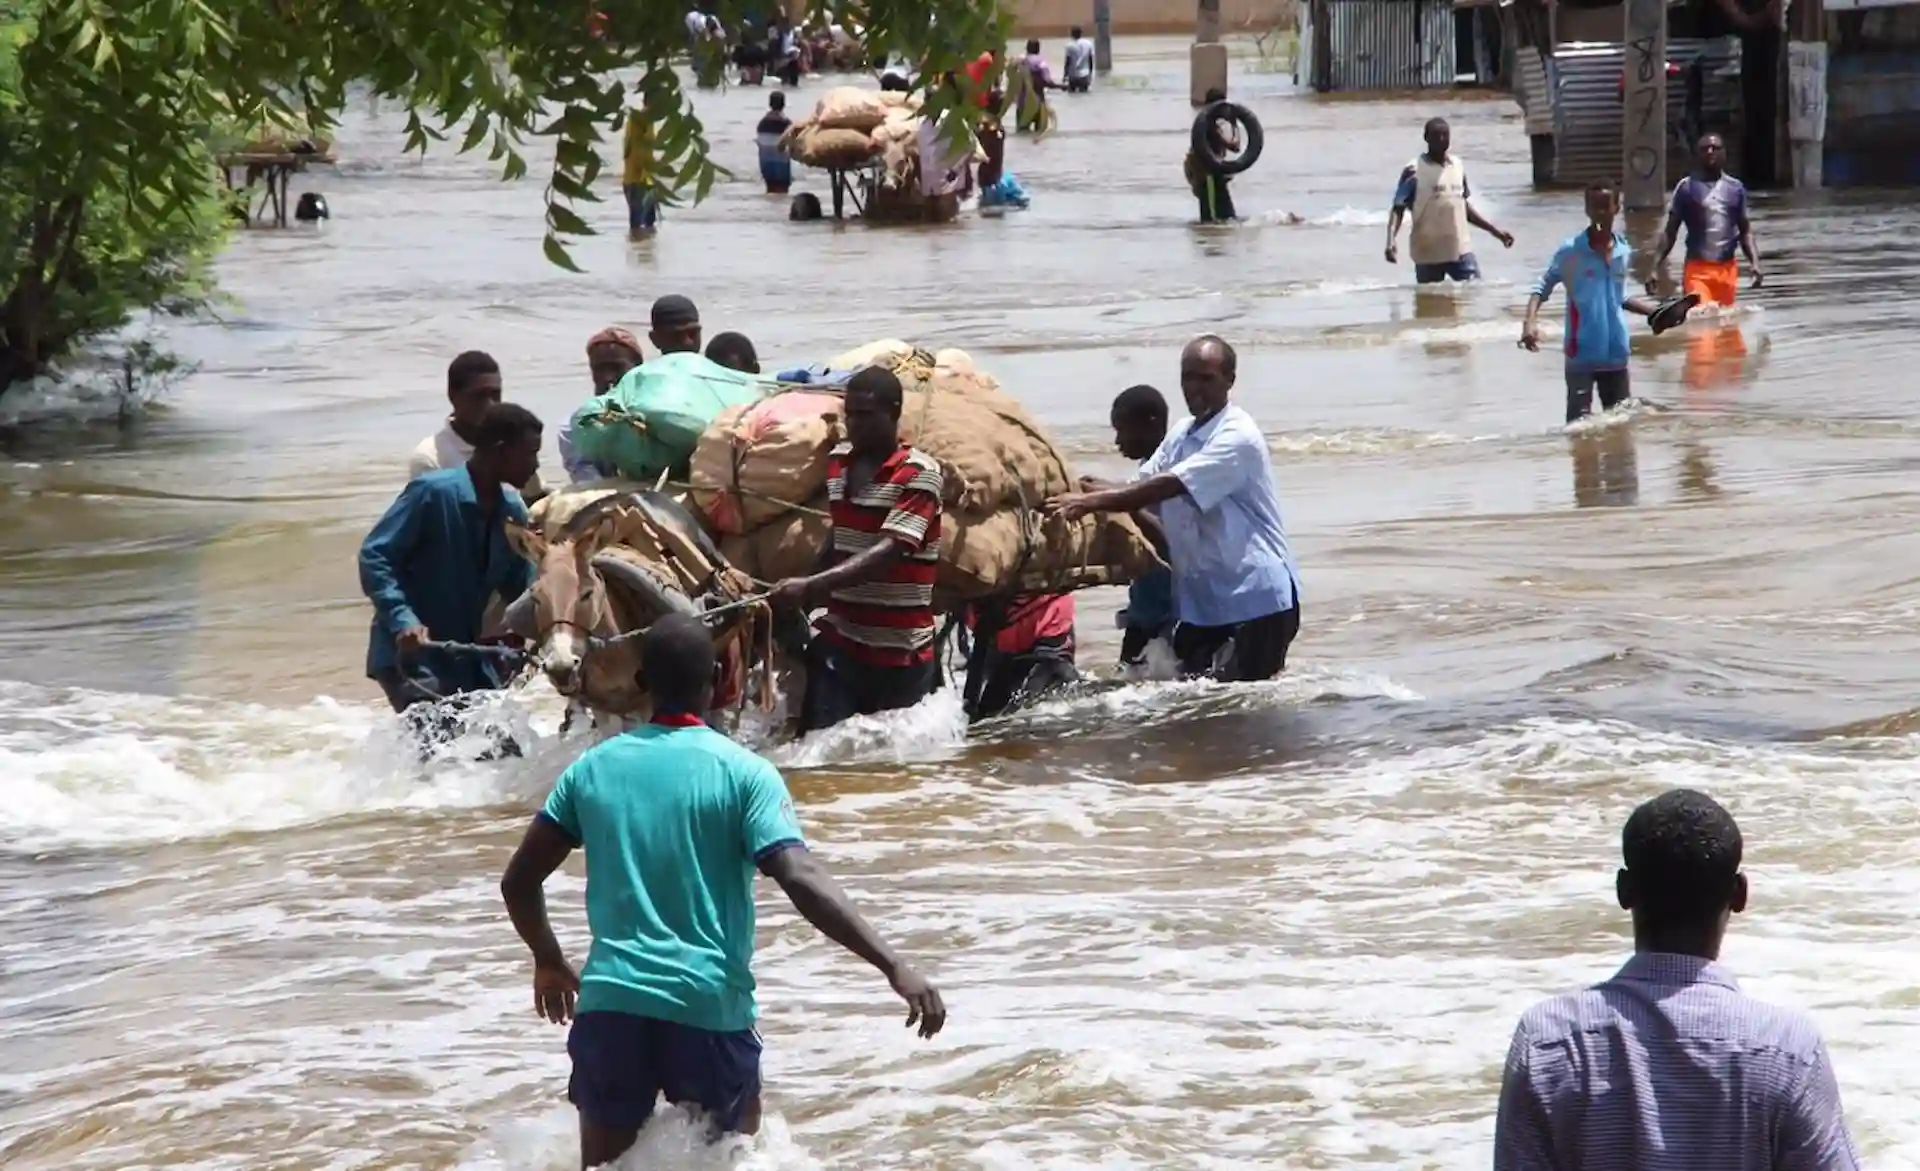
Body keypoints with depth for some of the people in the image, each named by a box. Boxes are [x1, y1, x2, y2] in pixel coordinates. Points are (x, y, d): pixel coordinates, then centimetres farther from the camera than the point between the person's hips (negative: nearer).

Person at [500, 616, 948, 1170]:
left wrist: (549, 962, 30)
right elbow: (803, 881, -17)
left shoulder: (593, 768, 8)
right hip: (709, 1003, -2)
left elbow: (518, 881, 13)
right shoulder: (743, 772, -4)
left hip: (610, 1001, 2)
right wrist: (894, 966, -20)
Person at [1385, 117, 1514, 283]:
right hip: (1428, 254, -4)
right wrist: (1391, 240, -30)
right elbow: (1398, 209, -13)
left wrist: (1495, 231, 20)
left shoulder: (1458, 166, 8)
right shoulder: (1414, 171, -9)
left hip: (1461, 250, 4)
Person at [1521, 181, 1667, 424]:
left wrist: (1657, 310, 12)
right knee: (1580, 421, -10)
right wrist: (1530, 322, -21)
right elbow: (1542, 288, -5)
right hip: (1581, 354, -5)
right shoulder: (1570, 251, -8)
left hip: (1615, 353, 5)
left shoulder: (1623, 251, 7)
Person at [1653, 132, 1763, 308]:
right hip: (1697, 268, -4)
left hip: (1727, 269, 4)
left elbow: (1745, 230, 14)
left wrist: (1754, 261, -2)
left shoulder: (1736, 188, 8)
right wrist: (1656, 265, -8)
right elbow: (1671, 231, 2)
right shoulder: (1687, 187, 0)